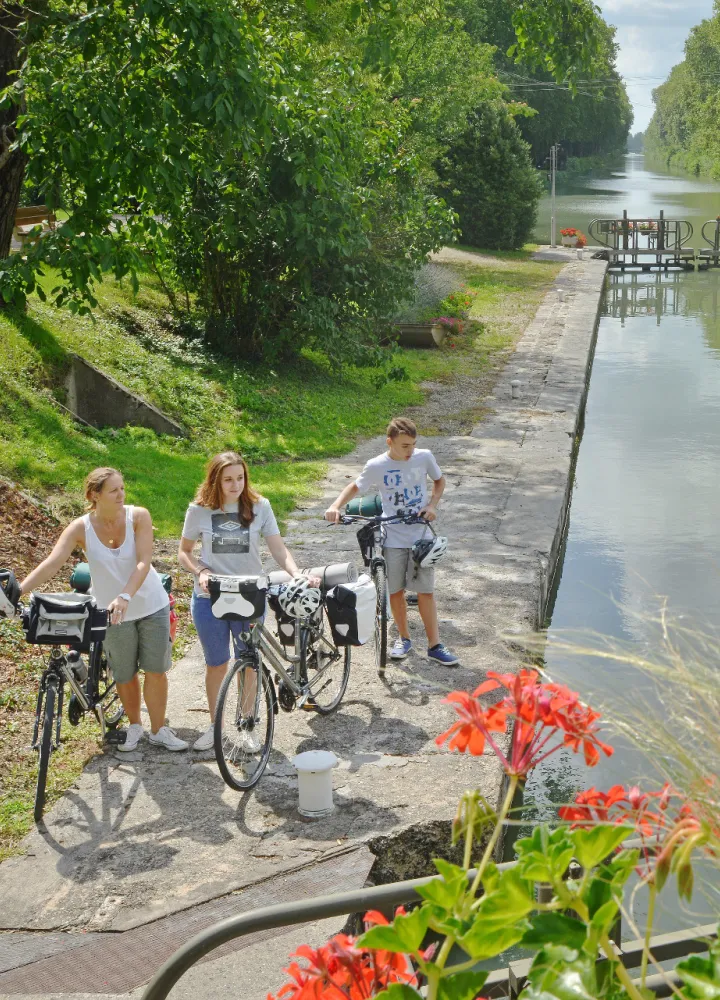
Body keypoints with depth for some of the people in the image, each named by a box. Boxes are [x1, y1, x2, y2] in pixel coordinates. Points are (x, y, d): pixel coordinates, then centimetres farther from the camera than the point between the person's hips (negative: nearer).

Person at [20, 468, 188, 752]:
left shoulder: (138, 516, -16)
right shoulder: (81, 528, -15)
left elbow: (144, 562, -25)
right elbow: (51, 564, -25)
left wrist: (125, 596, -40)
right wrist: (18, 590, -40)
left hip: (152, 606, 0)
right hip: (113, 612, 1)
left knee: (156, 671, 4)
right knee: (125, 675, 13)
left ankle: (158, 730, 22)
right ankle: (134, 726, 35)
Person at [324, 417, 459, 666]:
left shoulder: (424, 457, -6)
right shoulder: (376, 466, -9)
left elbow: (439, 480, 12)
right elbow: (355, 487, 5)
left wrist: (432, 505, -5)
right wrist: (336, 506, -11)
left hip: (421, 535, 0)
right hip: (393, 537, 0)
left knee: (426, 590, 1)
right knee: (395, 590, 8)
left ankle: (434, 645, 8)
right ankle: (403, 637, 27)